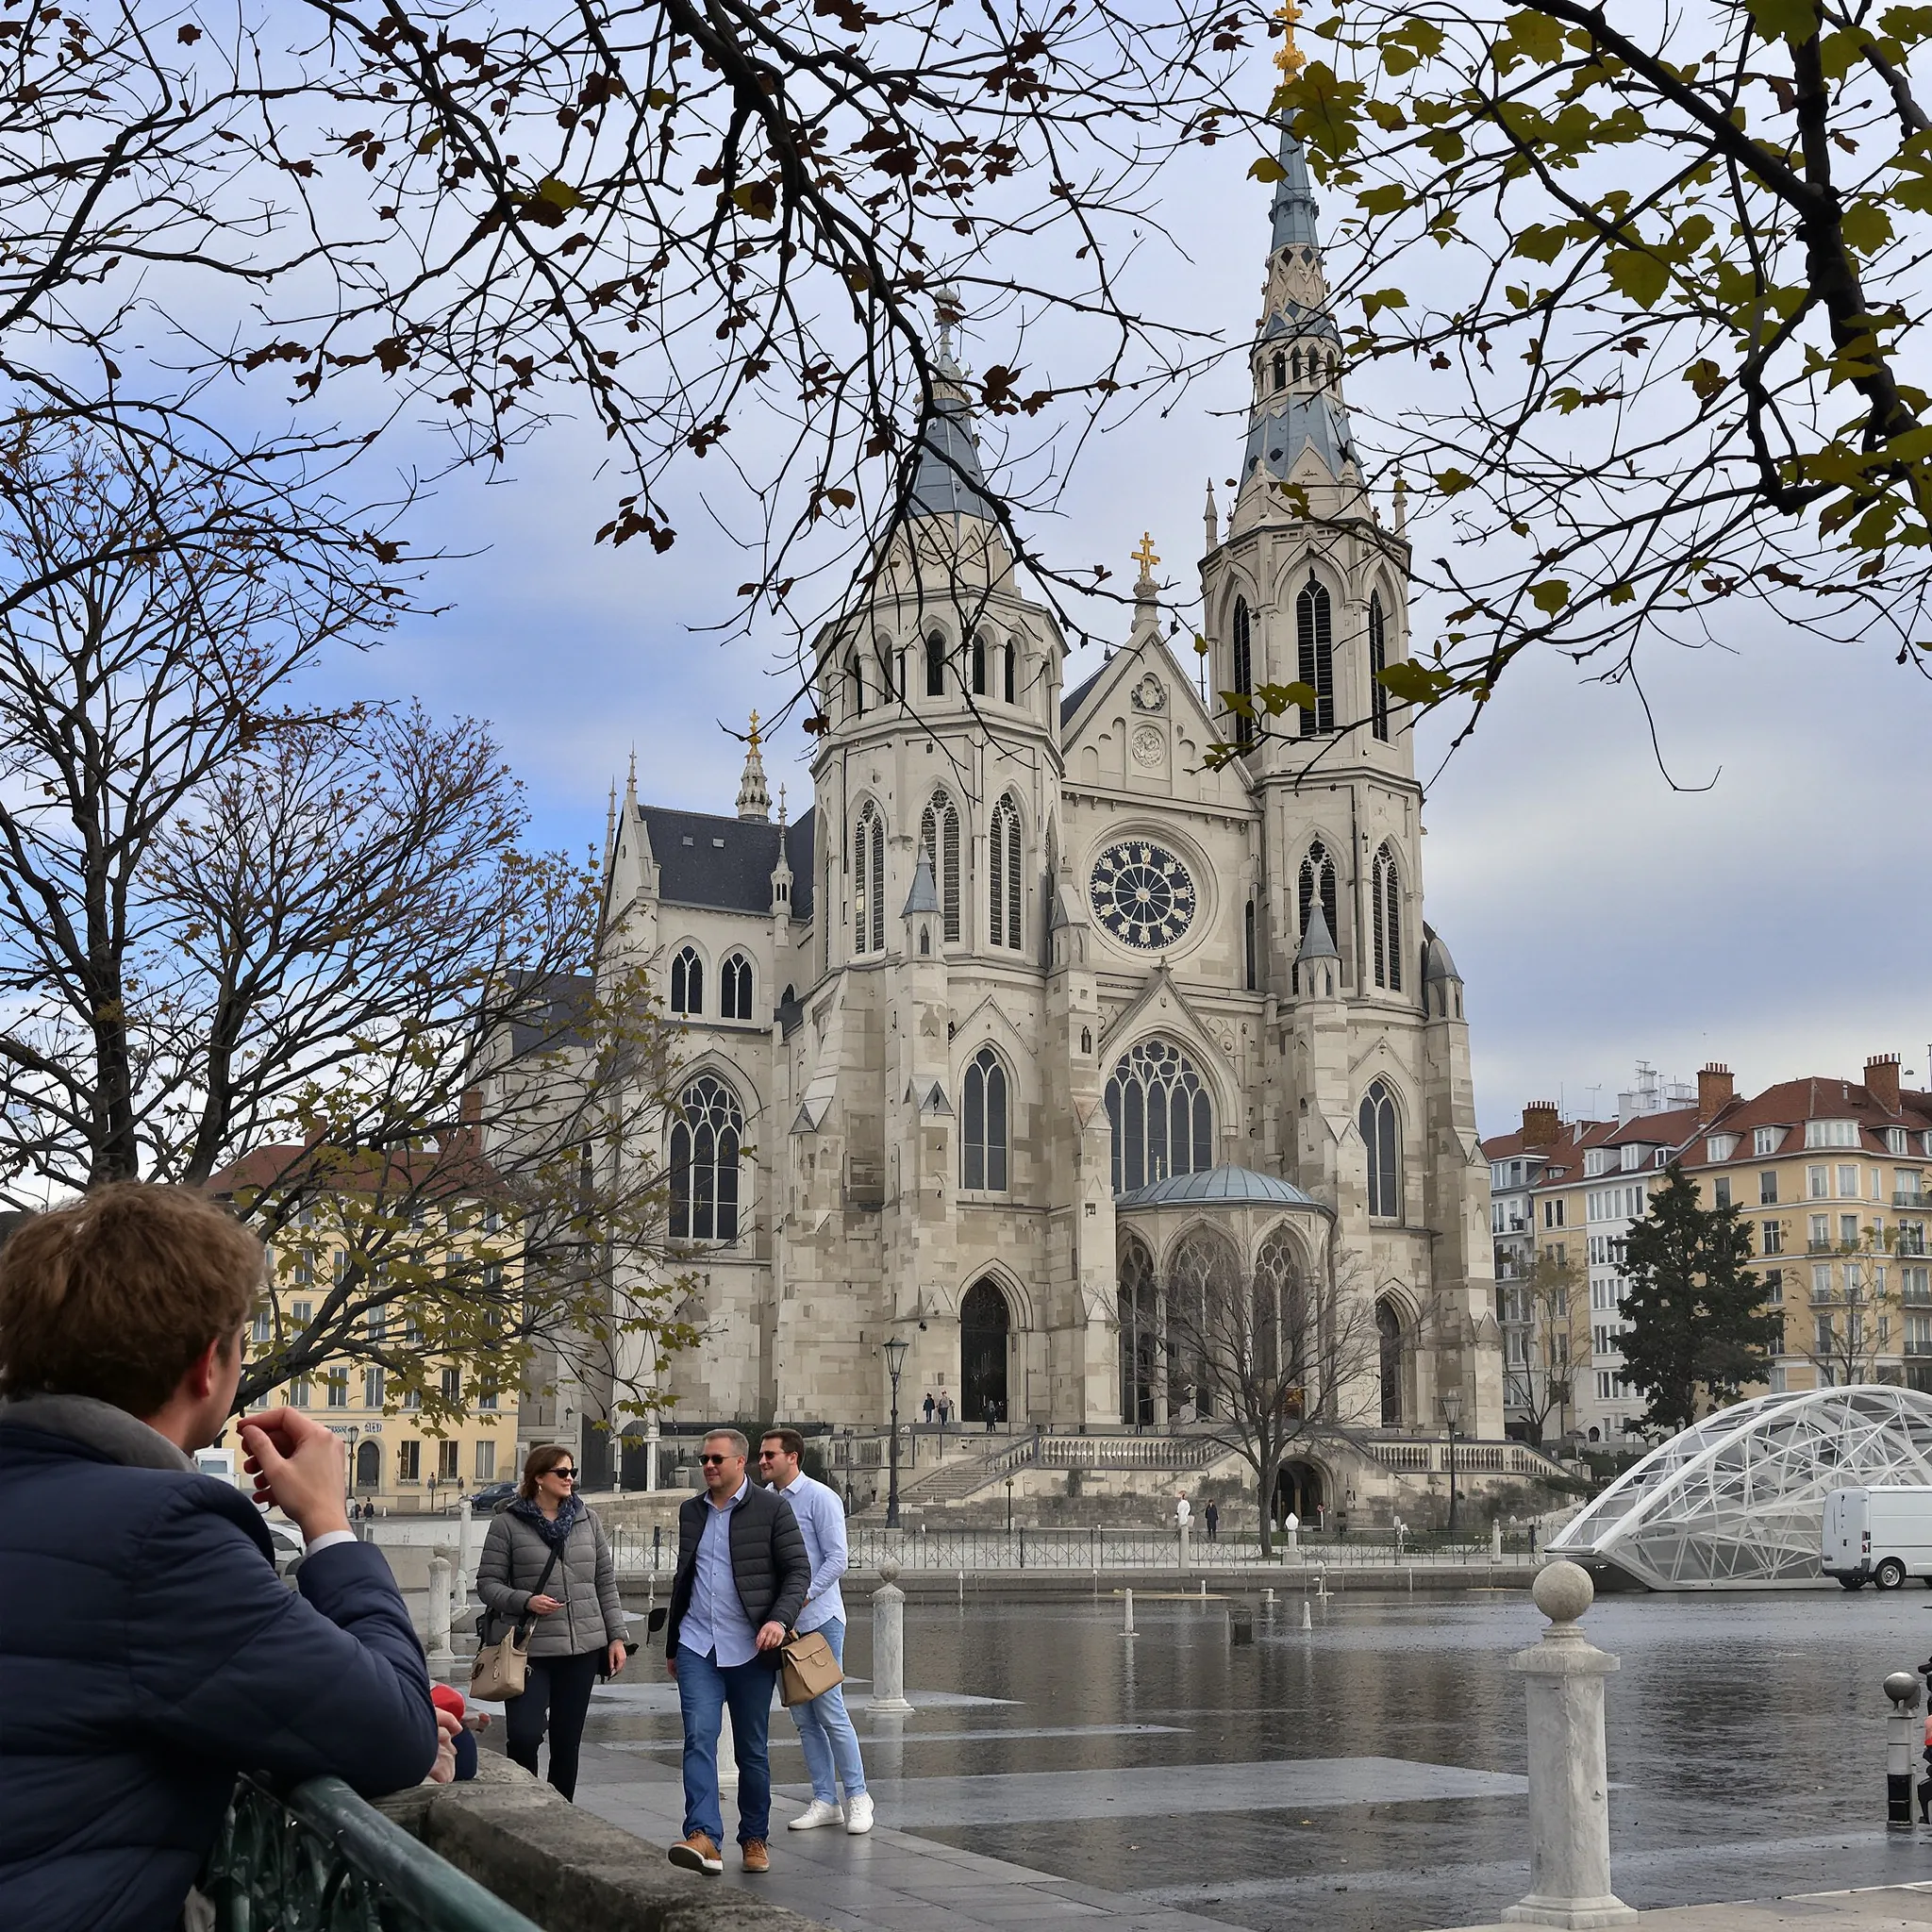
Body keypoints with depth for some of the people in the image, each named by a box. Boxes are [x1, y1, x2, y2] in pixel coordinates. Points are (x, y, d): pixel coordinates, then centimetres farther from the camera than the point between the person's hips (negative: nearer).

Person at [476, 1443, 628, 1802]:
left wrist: (616, 1636, 8)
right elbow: (488, 1583, 0)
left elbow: (606, 1582, 13)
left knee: (568, 1742, 7)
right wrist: (526, 1601, -17)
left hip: (583, 1648, 4)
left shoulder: (587, 1519, 10)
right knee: (524, 1735, -13)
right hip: (531, 1649, -3)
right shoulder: (508, 1523, -1)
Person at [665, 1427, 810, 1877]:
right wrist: (671, 1645, 25)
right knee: (699, 1738, -14)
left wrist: (780, 1620, -21)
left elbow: (798, 1571, -4)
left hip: (750, 1649, -3)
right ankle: (703, 1838, -21)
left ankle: (755, 1839, 20)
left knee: (752, 1750, 6)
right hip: (697, 1647, 3)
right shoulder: (690, 1511, 13)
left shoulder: (772, 1508, -2)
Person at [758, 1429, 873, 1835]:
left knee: (830, 1711, -6)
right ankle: (824, 1801, 14)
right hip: (782, 1623, 6)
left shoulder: (819, 1498, -8)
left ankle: (857, 1796, 5)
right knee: (803, 1717, 7)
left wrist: (802, 1597, -20)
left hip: (819, 1619, -6)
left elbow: (836, 1559, -12)